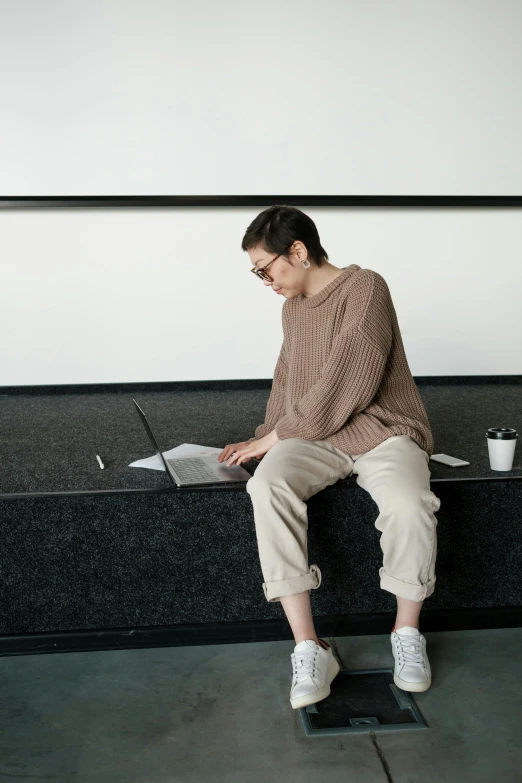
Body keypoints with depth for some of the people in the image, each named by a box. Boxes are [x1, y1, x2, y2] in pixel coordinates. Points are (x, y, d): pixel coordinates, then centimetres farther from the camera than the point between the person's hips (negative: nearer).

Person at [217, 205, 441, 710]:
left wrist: (275, 436, -12)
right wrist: (265, 438, 9)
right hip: (315, 437, 5)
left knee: (409, 503, -35)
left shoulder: (365, 289, -11)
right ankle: (308, 649, -27)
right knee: (266, 487, -28)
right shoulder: (294, 306, 14)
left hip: (382, 431, -5)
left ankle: (407, 633, -7)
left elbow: (344, 389, -19)